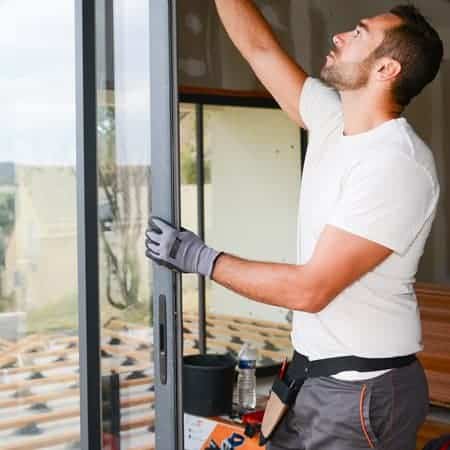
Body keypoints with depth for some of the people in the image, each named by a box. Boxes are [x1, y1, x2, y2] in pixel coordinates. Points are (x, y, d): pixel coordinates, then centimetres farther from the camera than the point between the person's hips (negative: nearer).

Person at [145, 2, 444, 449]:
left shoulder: (398, 165, -22)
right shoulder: (332, 122, 2)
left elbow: (310, 289, -23)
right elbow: (258, 46, 9)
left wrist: (200, 257, -15)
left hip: (364, 389, -7)